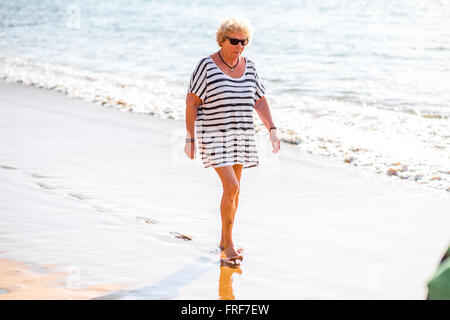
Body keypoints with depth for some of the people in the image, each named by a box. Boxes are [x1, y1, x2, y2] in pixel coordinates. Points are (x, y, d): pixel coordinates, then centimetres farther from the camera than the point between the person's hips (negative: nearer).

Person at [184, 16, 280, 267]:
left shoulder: (249, 67, 4)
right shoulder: (207, 66, -12)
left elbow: (260, 101, 9)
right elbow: (192, 102, -9)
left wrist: (272, 130, -1)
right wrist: (190, 139, -10)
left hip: (240, 136, 6)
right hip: (214, 136, -6)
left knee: (234, 188, 13)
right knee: (231, 187, -15)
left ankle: (225, 239, 29)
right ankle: (229, 246, -2)